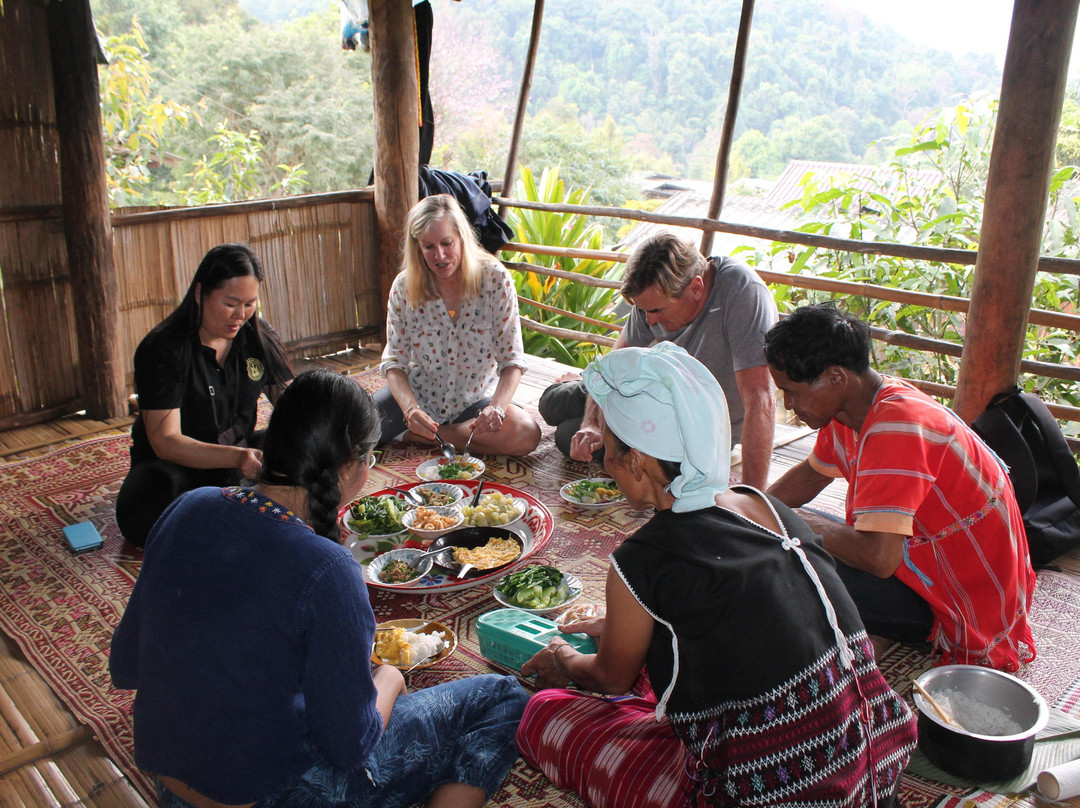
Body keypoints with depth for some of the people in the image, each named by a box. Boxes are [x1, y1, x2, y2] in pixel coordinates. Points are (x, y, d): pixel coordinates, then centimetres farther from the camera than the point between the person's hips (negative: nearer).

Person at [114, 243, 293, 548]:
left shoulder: (259, 337, -3)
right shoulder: (163, 350, -18)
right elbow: (165, 442, -25)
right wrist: (238, 458, -42)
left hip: (241, 450, 5)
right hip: (175, 462, -4)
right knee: (142, 517, -36)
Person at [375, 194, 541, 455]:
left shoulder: (495, 279, -15)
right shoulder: (404, 287, -11)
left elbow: (512, 359, -14)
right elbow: (395, 361, -10)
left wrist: (497, 408, -33)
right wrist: (410, 410, -30)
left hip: (474, 400, 1)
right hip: (418, 394, -1)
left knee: (527, 434, -29)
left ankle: (416, 437, -14)